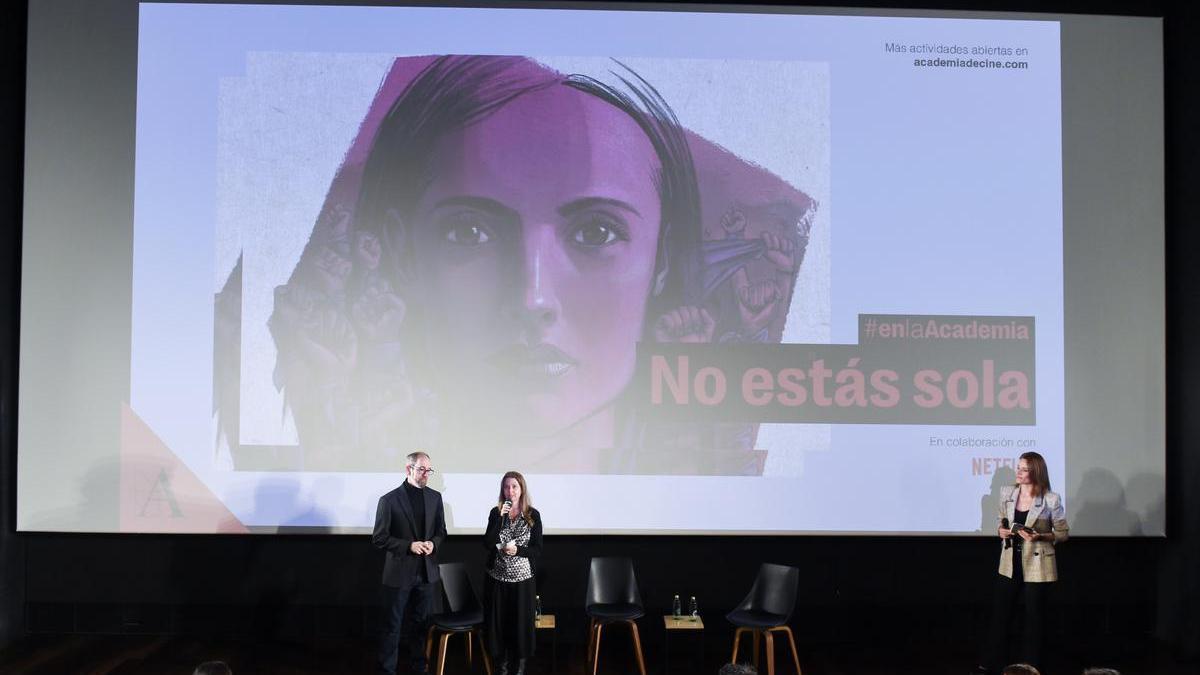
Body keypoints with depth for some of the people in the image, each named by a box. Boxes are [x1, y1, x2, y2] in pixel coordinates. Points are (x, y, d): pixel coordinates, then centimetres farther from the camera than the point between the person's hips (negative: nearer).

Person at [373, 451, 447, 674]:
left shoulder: (435, 497, 5)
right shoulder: (389, 500, -9)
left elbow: (441, 530, 13)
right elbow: (379, 538, -9)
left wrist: (433, 543, -8)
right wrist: (409, 546, -18)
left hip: (426, 572, 4)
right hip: (399, 572, -4)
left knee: (420, 624, 15)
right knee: (392, 627, 3)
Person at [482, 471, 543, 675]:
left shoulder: (533, 515, -3)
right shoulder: (496, 512, 0)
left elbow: (537, 549, -4)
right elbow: (487, 544, -10)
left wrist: (518, 550, -20)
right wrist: (501, 517, -18)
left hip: (522, 578, -1)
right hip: (497, 578, 1)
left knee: (521, 623, 3)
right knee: (498, 623, 6)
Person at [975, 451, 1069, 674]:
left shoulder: (1051, 500, -12)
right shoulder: (1007, 493, 0)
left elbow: (1063, 534, -4)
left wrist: (1040, 536, -21)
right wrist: (1001, 530, -6)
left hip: (1036, 566, -4)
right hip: (1010, 564, 4)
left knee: (1033, 618, 8)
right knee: (999, 614, 10)